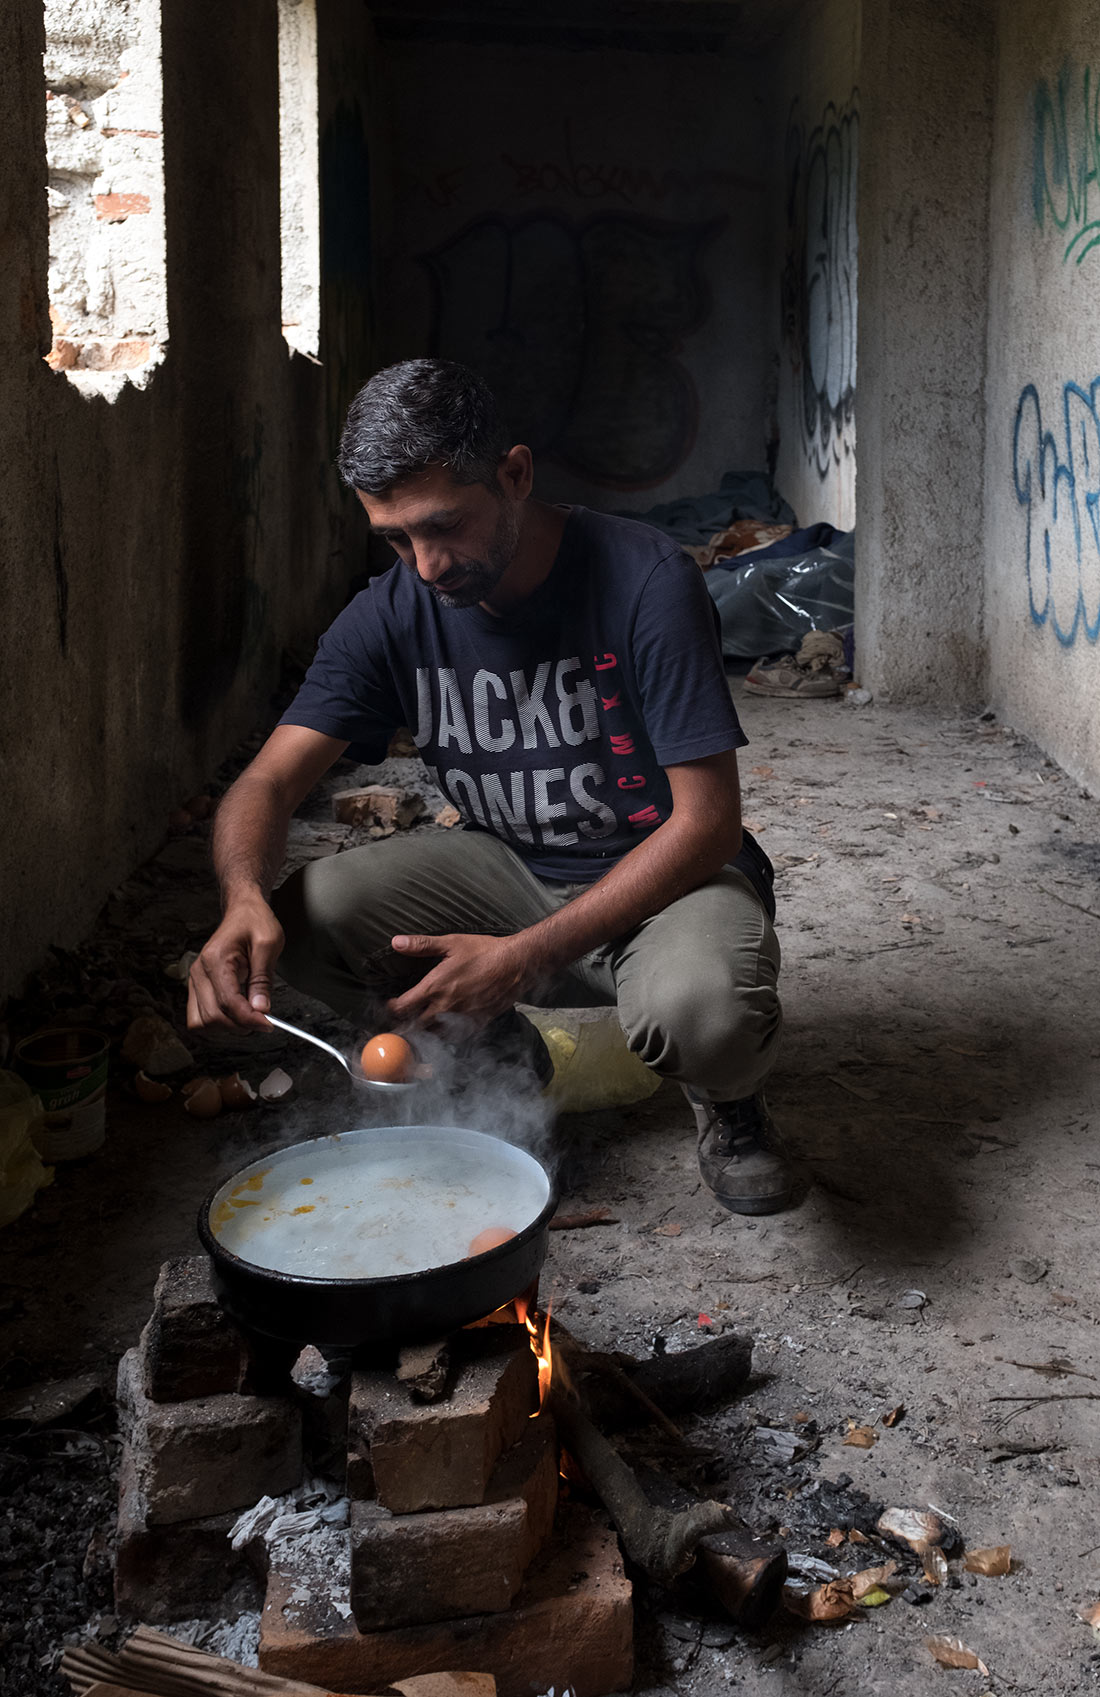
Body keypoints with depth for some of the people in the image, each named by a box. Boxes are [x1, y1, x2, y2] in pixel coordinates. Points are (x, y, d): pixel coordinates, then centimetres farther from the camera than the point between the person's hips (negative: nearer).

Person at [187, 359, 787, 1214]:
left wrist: (525, 954, -31)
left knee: (699, 1009, -39)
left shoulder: (647, 582, -22)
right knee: (297, 921, -19)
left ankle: (728, 1098, 3)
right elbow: (268, 783, -9)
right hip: (509, 867, 5)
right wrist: (245, 898, -34)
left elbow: (707, 823, -23)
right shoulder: (392, 614, -8)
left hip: (670, 876, -4)